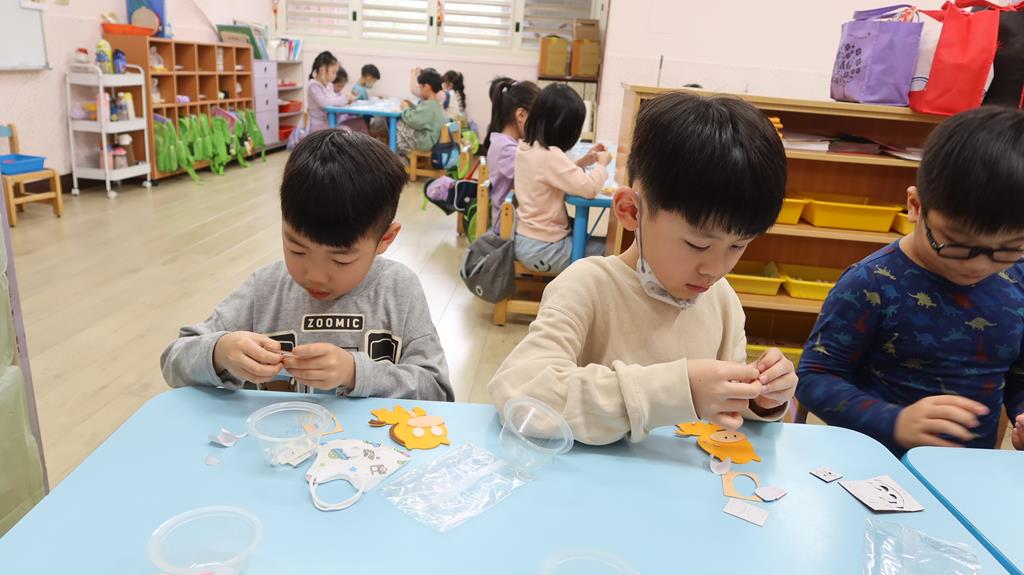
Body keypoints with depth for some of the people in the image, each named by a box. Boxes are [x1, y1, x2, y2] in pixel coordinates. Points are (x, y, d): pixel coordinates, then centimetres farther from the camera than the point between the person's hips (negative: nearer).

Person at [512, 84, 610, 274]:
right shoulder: (550, 156, -25)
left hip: (523, 238, 9)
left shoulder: (525, 147, 2)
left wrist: (583, 161, 7)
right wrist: (602, 164, -5)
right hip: (542, 249, -9)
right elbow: (590, 188, -23)